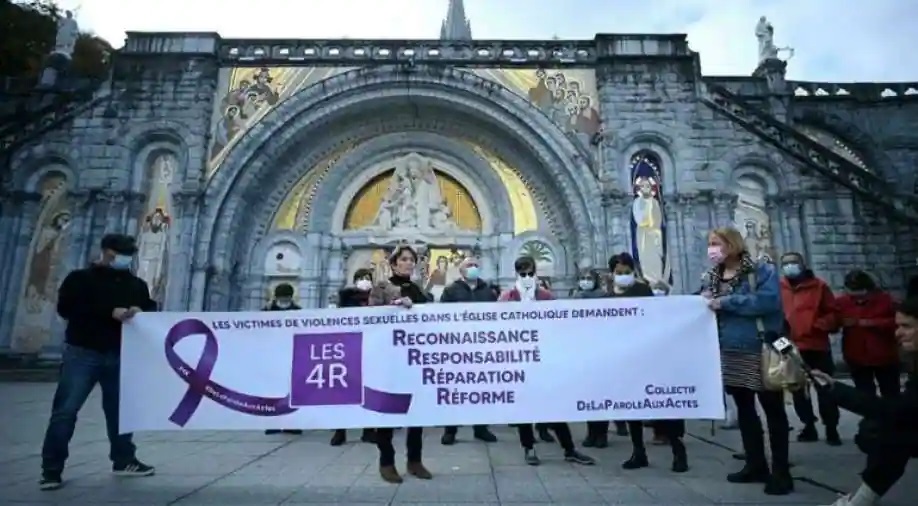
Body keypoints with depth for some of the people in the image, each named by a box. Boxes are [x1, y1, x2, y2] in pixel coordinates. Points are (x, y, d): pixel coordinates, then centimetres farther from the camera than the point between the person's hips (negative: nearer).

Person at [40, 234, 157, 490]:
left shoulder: (137, 284, 13)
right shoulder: (80, 278, 2)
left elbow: (151, 310, 14)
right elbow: (65, 308, -11)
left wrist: (140, 312, -11)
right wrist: (110, 312, -21)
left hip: (120, 356, 4)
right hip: (82, 354, -3)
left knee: (121, 409, 10)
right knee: (65, 411, -2)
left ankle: (124, 460, 23)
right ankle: (51, 469, 9)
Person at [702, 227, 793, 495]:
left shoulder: (762, 270, -8)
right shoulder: (711, 277, 9)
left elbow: (768, 300, -24)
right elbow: (706, 307, 14)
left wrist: (726, 302, -20)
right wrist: (705, 304, -9)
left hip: (760, 351, -6)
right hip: (730, 353, 7)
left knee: (773, 410, 5)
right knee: (744, 409, 15)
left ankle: (781, 471, 15)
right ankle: (756, 465, 28)